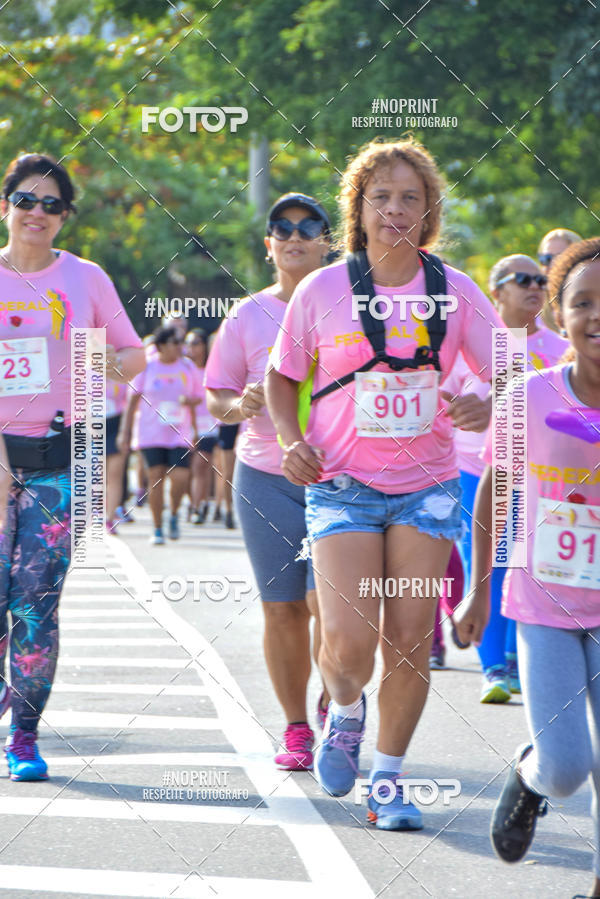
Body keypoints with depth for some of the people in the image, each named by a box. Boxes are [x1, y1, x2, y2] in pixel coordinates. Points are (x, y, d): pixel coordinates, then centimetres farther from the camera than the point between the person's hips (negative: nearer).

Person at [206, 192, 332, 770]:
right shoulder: (248, 316, 7)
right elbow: (215, 399, 9)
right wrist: (241, 405, -12)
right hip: (265, 478, 2)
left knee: (328, 602, -12)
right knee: (282, 610, 3)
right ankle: (296, 728, 15)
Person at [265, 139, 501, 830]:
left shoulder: (456, 291, 0)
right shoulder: (321, 291, -2)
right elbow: (281, 376, 11)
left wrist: (485, 406, -18)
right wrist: (290, 440, -7)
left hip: (426, 486, 1)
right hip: (342, 486, -1)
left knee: (409, 642, -1)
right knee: (348, 644, -12)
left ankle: (388, 779, 16)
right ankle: (345, 712, 23)